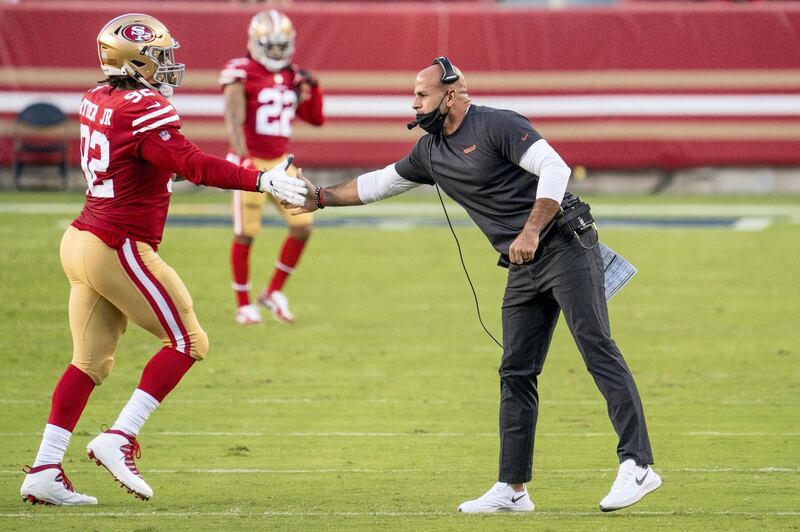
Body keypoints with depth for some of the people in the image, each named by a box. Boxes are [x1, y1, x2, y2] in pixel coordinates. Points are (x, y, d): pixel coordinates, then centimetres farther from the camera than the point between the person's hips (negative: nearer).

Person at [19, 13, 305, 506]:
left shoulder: (98, 100, 7)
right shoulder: (144, 110, -18)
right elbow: (193, 164, -25)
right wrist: (262, 180, -27)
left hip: (83, 241, 9)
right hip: (119, 249, -9)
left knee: (91, 362, 13)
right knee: (187, 342, 3)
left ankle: (44, 470, 9)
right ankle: (119, 440, -2)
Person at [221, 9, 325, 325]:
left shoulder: (292, 76, 9)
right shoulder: (241, 73, -11)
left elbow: (316, 119, 15)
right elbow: (234, 116, -22)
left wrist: (312, 89, -1)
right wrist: (241, 155, -35)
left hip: (280, 163, 6)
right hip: (250, 164, -6)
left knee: (303, 225, 0)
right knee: (245, 234, -1)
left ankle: (274, 292, 15)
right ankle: (244, 305, 12)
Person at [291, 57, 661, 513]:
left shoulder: (498, 126, -11)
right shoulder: (432, 152, 15)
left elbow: (555, 168, -21)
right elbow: (379, 183, 29)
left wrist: (531, 232, -29)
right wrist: (321, 197, 32)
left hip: (564, 248, -9)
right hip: (524, 270, 9)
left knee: (597, 349, -15)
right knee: (516, 374, 6)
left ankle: (637, 466, -22)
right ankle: (512, 490, 9)